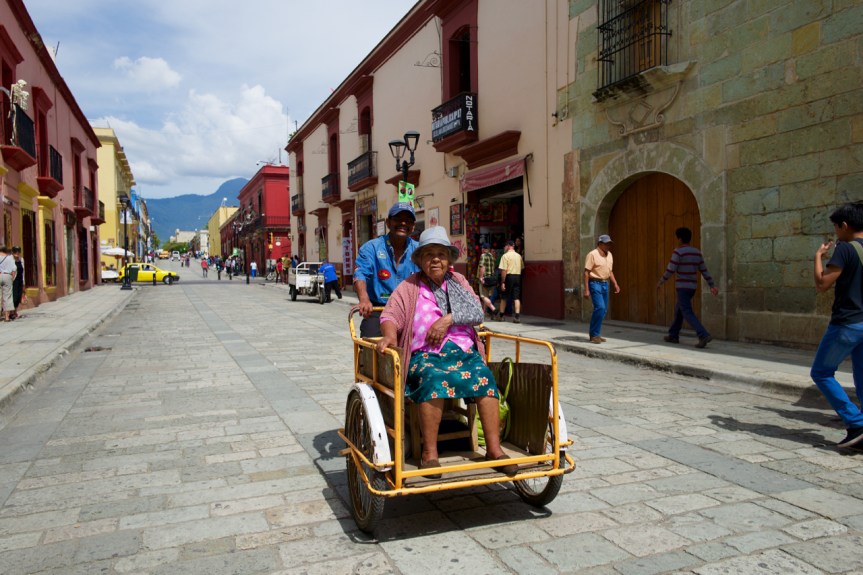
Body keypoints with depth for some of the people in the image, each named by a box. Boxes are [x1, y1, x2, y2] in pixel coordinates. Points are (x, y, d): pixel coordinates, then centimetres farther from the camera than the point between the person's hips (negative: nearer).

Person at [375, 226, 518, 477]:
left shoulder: (458, 281, 18)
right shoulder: (409, 287, 11)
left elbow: (478, 313, 7)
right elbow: (391, 315, 0)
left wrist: (448, 319, -9)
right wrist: (389, 334, -23)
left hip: (463, 350, 3)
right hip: (424, 354, -3)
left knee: (484, 378, -27)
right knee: (433, 380, -35)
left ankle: (494, 448, -22)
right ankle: (429, 453, -28)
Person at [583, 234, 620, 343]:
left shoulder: (609, 255, 13)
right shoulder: (592, 255, -10)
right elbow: (586, 272, -13)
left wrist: (615, 284, 13)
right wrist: (586, 289, -18)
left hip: (605, 284, 8)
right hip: (595, 284, -8)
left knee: (604, 310, 8)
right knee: (600, 307, -18)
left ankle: (595, 334, 19)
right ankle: (594, 335, -8)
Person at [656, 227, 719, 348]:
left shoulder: (678, 251, -15)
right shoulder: (697, 252, 8)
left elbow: (670, 270, -17)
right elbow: (704, 270, 8)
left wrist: (660, 282, -2)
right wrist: (712, 286, 7)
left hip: (682, 286, -8)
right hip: (692, 286, 8)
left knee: (688, 314, -9)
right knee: (679, 309, 21)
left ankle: (704, 336, -23)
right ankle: (673, 335, 27)